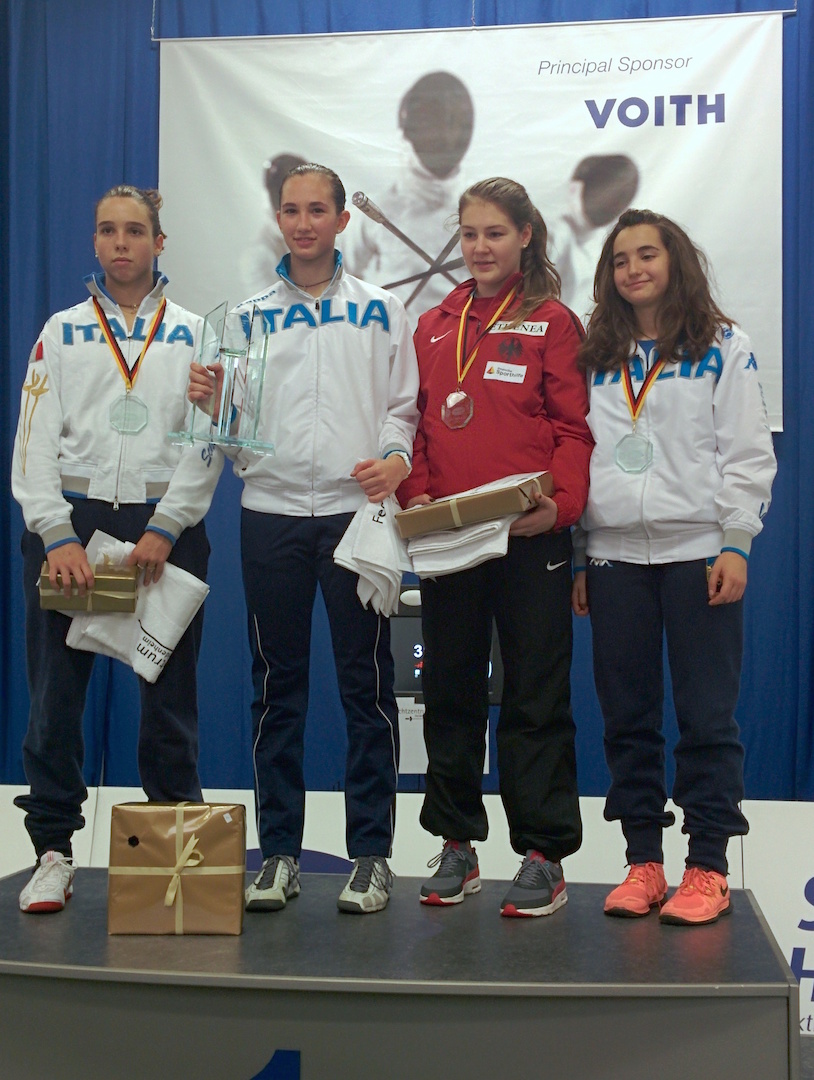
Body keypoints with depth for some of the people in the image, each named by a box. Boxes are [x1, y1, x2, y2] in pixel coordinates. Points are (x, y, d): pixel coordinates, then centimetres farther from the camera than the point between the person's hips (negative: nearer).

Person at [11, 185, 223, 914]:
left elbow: (207, 442, 2)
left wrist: (164, 530, -10)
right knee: (56, 695, -1)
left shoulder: (193, 335, 10)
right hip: (68, 524, 1)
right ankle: (53, 850, 9)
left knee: (170, 697, 2)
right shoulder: (62, 332, 12)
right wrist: (58, 536, -8)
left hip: (165, 529, -1)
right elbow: (34, 442, 5)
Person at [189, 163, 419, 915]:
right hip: (271, 513, 2)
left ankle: (371, 854, 10)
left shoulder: (381, 311, 9)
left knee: (367, 684, 1)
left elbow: (405, 407, 4)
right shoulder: (248, 315, 13)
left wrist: (396, 457, -14)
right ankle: (279, 852, 15)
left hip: (357, 510, -1)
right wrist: (210, 403, -10)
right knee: (277, 686, 6)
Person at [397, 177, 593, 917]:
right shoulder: (434, 326, 14)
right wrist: (414, 494, -4)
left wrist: (560, 503, -19)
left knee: (535, 695, 1)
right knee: (450, 690, 10)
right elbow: (418, 424, 13)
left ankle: (544, 855, 10)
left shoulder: (552, 322, 1)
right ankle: (457, 847, 22)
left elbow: (573, 427, -4)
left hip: (529, 536, -4)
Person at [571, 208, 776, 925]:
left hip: (697, 553, -4)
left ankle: (708, 868, 8)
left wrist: (735, 545, -10)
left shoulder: (724, 348, 4)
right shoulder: (596, 359, 15)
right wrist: (580, 557, 9)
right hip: (615, 556, 4)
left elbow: (747, 454, -1)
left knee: (707, 715, -2)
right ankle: (643, 860, 17)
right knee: (627, 717, 7)